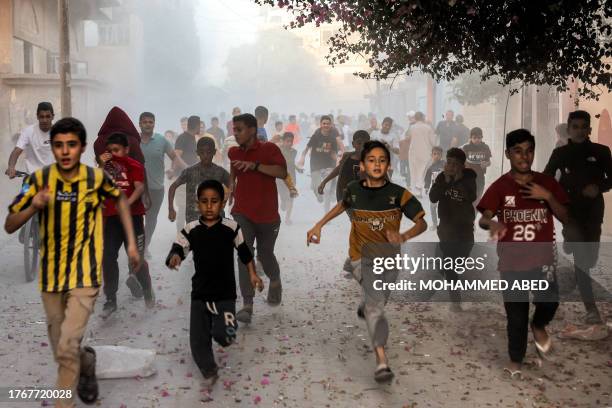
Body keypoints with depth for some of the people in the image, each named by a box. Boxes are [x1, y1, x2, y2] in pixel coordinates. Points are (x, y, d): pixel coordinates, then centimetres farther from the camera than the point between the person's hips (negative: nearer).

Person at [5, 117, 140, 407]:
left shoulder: (96, 178, -9)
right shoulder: (39, 179, -8)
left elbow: (120, 198, 13)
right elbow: (9, 226, -5)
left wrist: (131, 242, 8)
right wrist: (33, 206, -24)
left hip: (85, 276, -2)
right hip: (51, 277, 3)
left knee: (67, 348, -16)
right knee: (61, 351, 14)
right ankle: (87, 361, 46)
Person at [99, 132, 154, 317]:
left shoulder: (134, 166, -4)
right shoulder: (106, 166, 11)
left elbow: (140, 187, -18)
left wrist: (128, 202, -35)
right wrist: (103, 166, -11)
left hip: (132, 217, -4)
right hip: (111, 218, 4)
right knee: (108, 258, -3)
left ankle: (147, 290, 28)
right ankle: (110, 300, 7)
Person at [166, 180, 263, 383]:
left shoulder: (231, 228, -6)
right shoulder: (190, 230, -5)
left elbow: (245, 253, 6)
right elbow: (176, 251, -10)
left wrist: (252, 275, 0)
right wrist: (174, 258, -32)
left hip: (225, 293, -2)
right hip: (200, 293, 2)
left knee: (223, 335, -16)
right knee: (198, 341, 6)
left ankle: (222, 329, 22)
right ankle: (209, 372, 31)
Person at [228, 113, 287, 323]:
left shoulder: (269, 149, -7)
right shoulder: (234, 152, 7)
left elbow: (282, 172, -22)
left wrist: (254, 165, -28)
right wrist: (231, 185, 15)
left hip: (267, 214, -2)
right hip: (242, 213, 2)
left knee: (265, 254, 11)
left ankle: (275, 281, 46)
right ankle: (247, 305, -14)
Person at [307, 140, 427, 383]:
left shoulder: (398, 194, -13)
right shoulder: (353, 190, -7)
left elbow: (421, 223, -10)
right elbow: (342, 205, 17)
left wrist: (404, 237, -29)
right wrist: (318, 226, 14)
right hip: (363, 257, -1)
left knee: (378, 301, 16)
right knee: (376, 302, -15)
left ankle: (364, 308, 52)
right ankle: (382, 362, -20)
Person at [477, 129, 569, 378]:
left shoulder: (547, 183, 3)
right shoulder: (499, 187, -5)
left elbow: (565, 218, 1)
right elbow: (482, 219, -15)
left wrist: (547, 197, -15)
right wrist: (492, 223, -38)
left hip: (542, 259, 1)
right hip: (512, 262, -1)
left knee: (549, 300, -18)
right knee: (516, 315, 5)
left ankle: (539, 326, 17)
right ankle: (515, 360, 26)